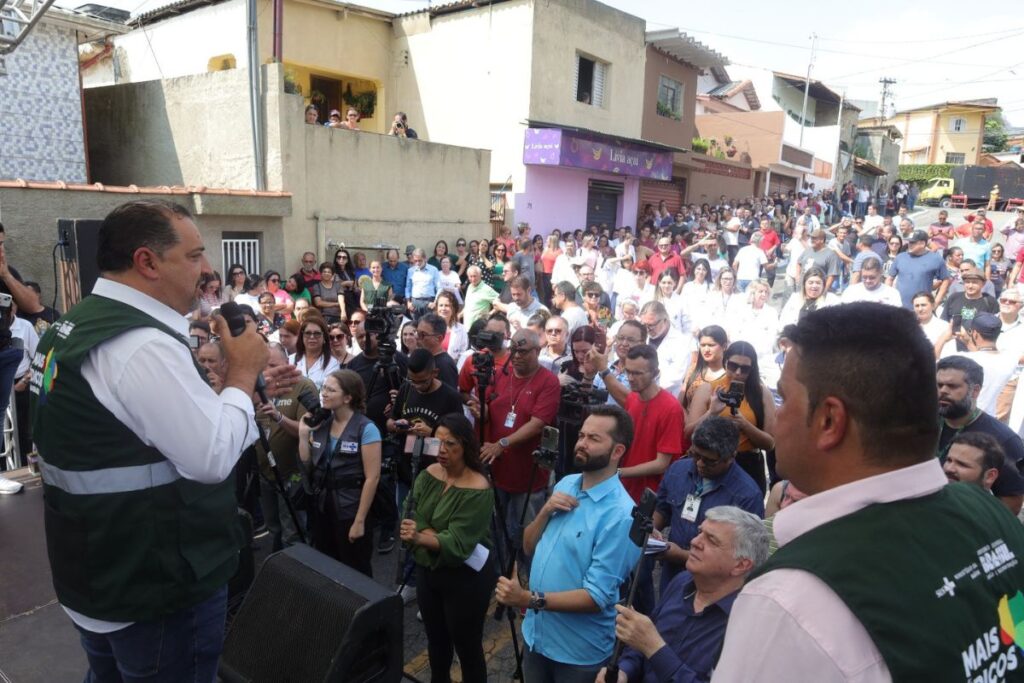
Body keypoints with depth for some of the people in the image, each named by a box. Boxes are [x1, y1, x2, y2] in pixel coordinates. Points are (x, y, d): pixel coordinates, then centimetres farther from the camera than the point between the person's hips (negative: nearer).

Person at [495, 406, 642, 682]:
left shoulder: (620, 515, -25)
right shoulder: (565, 484, -2)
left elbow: (597, 597, -26)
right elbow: (530, 547, 4)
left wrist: (529, 599, -31)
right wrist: (545, 511, -14)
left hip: (579, 652, -6)